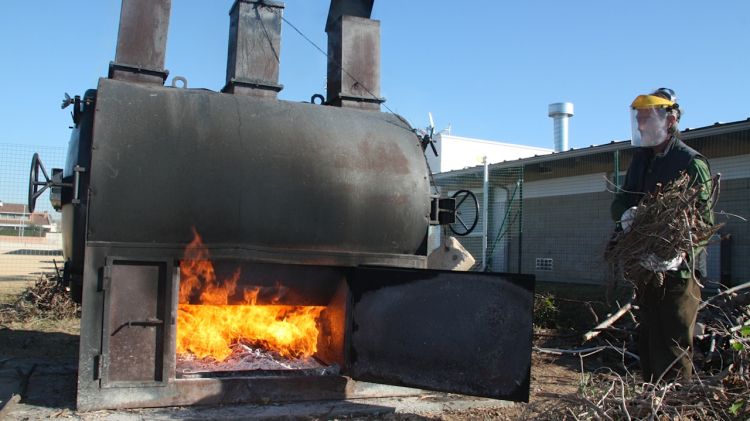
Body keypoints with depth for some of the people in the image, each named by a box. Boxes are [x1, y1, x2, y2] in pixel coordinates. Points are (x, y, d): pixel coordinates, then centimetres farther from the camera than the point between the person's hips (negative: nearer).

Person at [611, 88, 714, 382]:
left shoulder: (692, 162, -10)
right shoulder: (641, 159, 14)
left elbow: (705, 221, -16)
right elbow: (619, 202, 11)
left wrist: (682, 254, -34)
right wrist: (626, 214, -13)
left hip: (678, 272, -7)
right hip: (645, 269, 8)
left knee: (673, 351, -6)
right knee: (648, 345, 14)